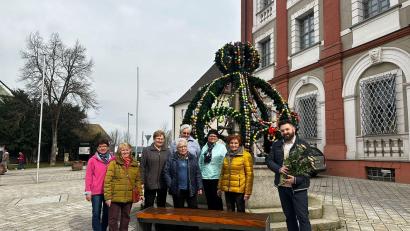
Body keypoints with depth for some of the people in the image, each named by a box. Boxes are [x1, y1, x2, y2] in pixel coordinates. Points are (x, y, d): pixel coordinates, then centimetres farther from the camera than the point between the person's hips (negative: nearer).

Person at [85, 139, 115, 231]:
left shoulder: (113, 159, 2)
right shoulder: (92, 160, -3)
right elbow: (88, 177, -2)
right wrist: (88, 192, -5)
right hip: (96, 192, -2)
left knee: (107, 213, 12)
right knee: (96, 214, 1)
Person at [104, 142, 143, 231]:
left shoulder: (135, 164, 8)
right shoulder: (114, 163, -6)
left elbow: (138, 180, 14)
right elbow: (107, 181, -9)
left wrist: (140, 193, 6)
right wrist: (108, 196, -14)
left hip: (129, 197, 4)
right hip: (115, 197, -4)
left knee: (126, 218, 17)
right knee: (113, 219, 5)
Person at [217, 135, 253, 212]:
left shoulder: (246, 155, -7)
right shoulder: (227, 155, 12)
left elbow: (249, 175, -9)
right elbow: (222, 173, 17)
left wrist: (248, 192, -12)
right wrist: (219, 187, 15)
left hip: (239, 189, -5)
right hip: (227, 189, 5)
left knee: (240, 212, 6)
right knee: (229, 212, 14)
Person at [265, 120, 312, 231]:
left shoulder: (303, 144, -6)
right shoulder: (276, 145, 8)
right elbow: (269, 160, 6)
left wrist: (296, 179, -21)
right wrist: (278, 168, -14)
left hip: (298, 187, -5)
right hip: (282, 187, 5)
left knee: (302, 216, -2)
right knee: (289, 216, 17)